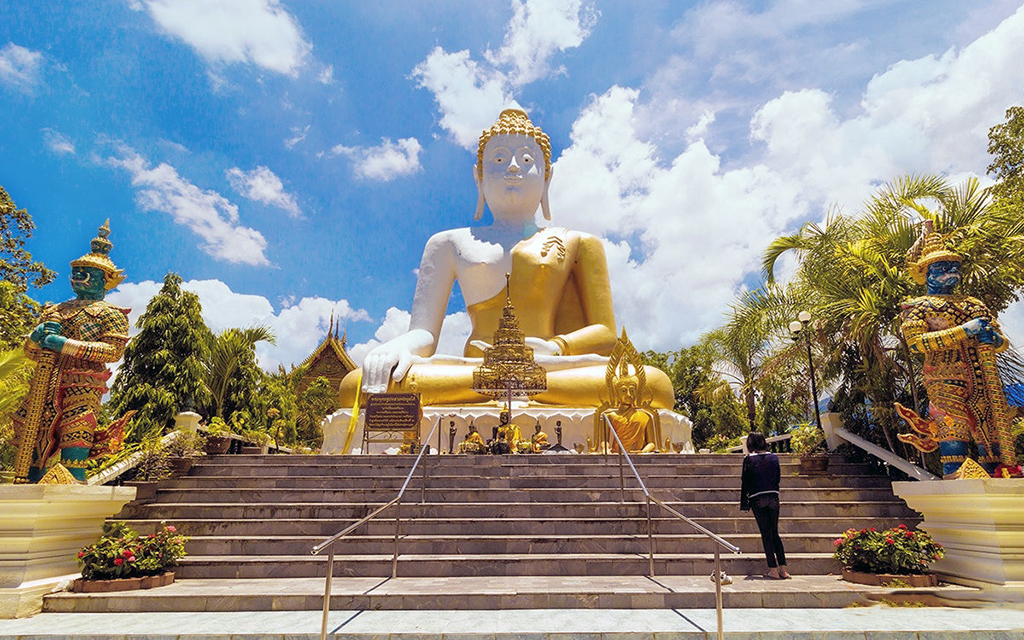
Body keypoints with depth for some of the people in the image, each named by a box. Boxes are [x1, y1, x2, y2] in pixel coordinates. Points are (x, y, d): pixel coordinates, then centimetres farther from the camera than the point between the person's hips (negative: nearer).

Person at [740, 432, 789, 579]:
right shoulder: (774, 457, 3)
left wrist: (744, 502, 4)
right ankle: (783, 568, 8)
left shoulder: (749, 459, -7)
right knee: (775, 533, 12)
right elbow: (778, 477, 9)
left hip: (757, 498, -3)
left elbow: (745, 481, -4)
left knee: (766, 534, 3)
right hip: (773, 497, 3)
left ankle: (773, 570, 3)